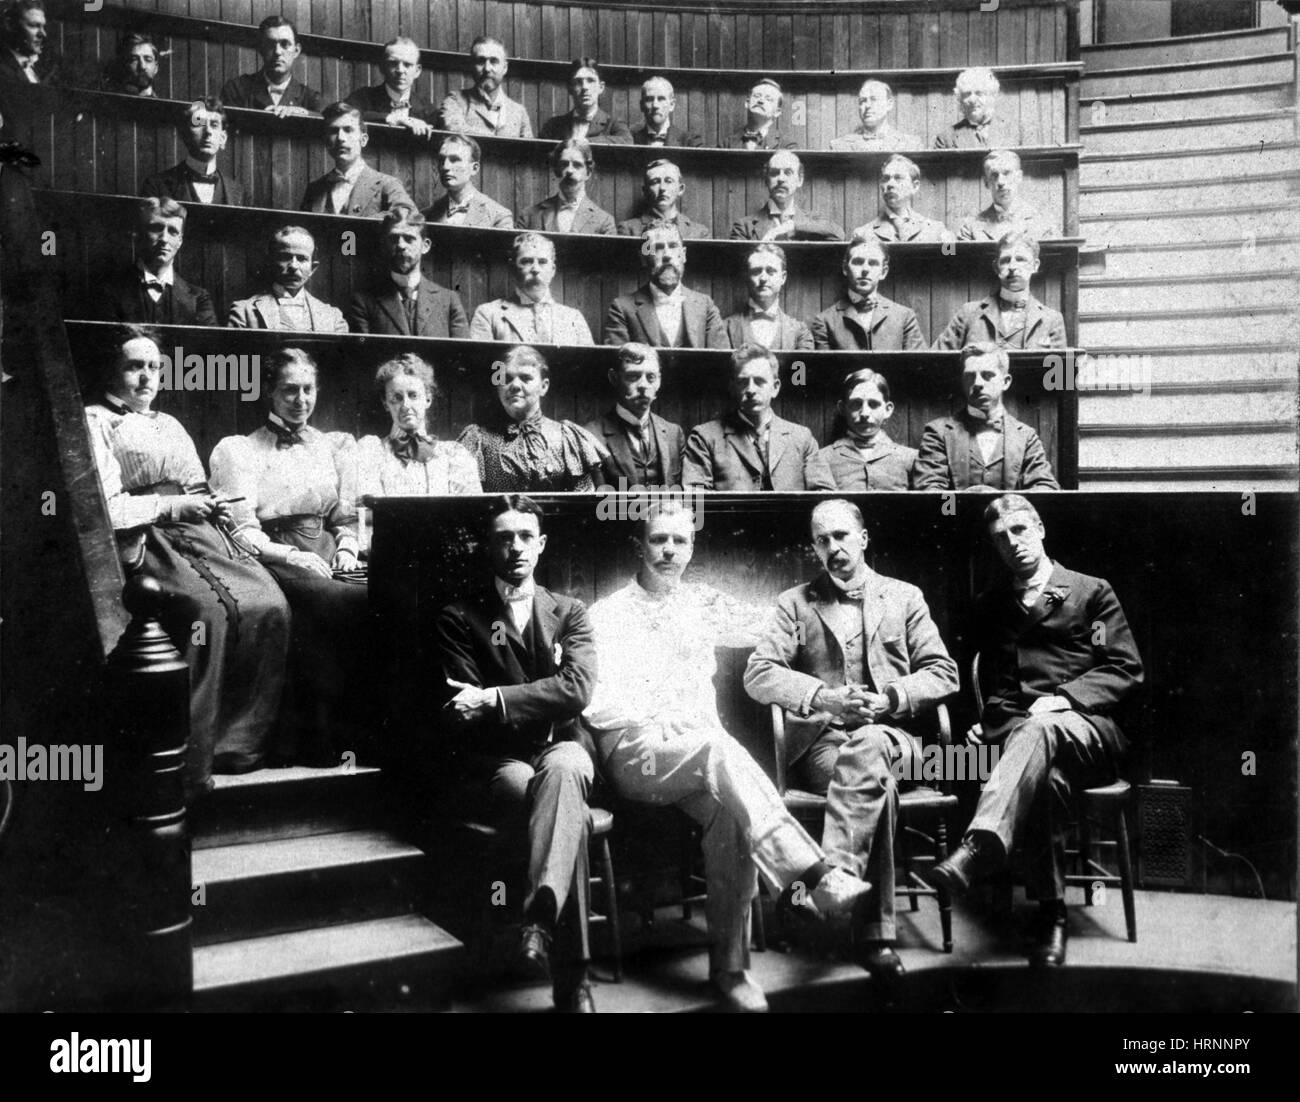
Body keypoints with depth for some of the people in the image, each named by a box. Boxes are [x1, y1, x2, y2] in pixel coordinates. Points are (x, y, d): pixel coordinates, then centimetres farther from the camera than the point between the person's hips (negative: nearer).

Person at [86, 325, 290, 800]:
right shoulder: (95, 421, 9)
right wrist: (171, 504, -8)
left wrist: (215, 502, 8)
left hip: (204, 530, 7)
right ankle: (188, 766, -26)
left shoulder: (170, 424, 32)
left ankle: (239, 742, -13)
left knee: (269, 604, -21)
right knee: (208, 609, -34)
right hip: (148, 539, -7)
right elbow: (105, 507, -4)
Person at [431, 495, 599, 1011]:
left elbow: (577, 687, -5)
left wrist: (494, 700, -14)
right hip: (490, 763, -2)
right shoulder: (459, 619, 9)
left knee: (561, 771, -38)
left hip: (559, 751, 2)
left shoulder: (568, 612, 15)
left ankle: (540, 920, -49)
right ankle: (571, 981, -39)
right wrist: (537, 709, -13)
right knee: (570, 810, -34)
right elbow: (462, 714, -3)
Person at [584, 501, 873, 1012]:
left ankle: (730, 965, -26)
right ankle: (812, 879, -44)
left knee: (730, 811, -32)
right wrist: (667, 719, -11)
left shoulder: (703, 605, 21)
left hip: (699, 753, 3)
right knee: (720, 749, -35)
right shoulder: (606, 614, 9)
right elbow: (596, 705, -1)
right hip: (633, 752, -3)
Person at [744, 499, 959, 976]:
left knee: (868, 747, -38)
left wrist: (890, 700, -9)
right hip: (820, 740, 0)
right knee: (877, 781, -35)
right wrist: (822, 696, -16)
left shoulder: (904, 597, 18)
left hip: (891, 735, 1)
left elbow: (943, 673, 11)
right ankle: (875, 933, -38)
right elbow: (757, 674, 2)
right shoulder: (795, 603, 15)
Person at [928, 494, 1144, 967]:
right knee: (1044, 776, -36)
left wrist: (1064, 697, -11)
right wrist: (989, 720, 1)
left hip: (1091, 729, -2)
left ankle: (979, 848, -59)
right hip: (1017, 730, 2)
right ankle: (1051, 913, -29)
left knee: (1041, 728, -40)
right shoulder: (989, 606, 23)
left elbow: (1127, 671, 5)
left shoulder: (1093, 592, 14)